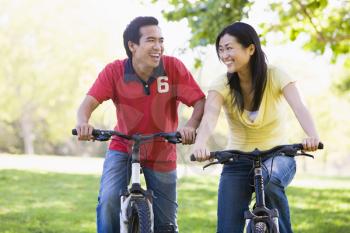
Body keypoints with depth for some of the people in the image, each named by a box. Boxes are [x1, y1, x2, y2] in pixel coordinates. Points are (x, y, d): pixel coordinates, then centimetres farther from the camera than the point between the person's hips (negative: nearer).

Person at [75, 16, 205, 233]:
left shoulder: (174, 67, -17)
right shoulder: (115, 71, -17)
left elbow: (200, 102, -19)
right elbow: (89, 102, -22)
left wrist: (191, 126, -39)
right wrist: (83, 122, -44)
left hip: (162, 155, 1)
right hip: (123, 149, -1)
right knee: (109, 200, -26)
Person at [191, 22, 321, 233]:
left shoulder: (276, 77, -13)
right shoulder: (222, 85, -10)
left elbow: (299, 107, -30)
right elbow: (210, 116, -29)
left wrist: (313, 136, -52)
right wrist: (200, 144, -52)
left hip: (277, 157, -2)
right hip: (238, 162, 2)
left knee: (268, 180, -37)